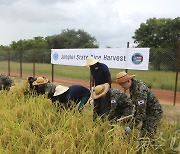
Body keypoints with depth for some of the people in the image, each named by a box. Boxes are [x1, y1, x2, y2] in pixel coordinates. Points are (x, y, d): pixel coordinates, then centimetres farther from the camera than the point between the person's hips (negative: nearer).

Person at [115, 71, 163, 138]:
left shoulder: (139, 90, -31)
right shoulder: (133, 85, -1)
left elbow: (141, 113, -34)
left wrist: (131, 127, -34)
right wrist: (135, 115, 17)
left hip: (154, 113, -9)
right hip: (147, 112, 10)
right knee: (143, 135, 14)